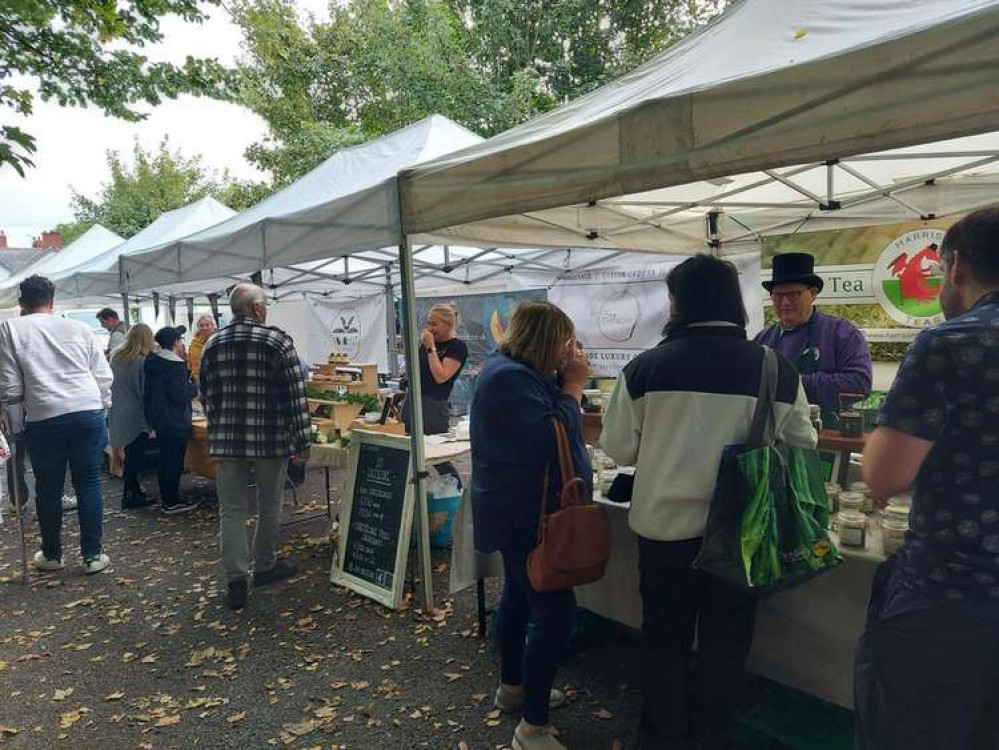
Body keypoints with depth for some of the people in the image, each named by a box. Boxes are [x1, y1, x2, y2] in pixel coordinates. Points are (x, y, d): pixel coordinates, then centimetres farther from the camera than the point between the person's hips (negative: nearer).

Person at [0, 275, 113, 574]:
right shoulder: (79, 328, 9)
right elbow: (105, 377, 7)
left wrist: (28, 394, 21)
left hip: (44, 419, -1)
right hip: (89, 414, 2)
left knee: (48, 489, 14)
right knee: (88, 484, 10)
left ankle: (52, 555, 29)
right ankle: (93, 555, 13)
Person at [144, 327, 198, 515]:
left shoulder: (151, 362, 8)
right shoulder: (176, 365, -19)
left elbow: (148, 390, 14)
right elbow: (180, 395, -23)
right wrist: (195, 387, -7)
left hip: (157, 418, 9)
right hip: (175, 421, -9)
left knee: (165, 459, 17)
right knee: (174, 461, 0)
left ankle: (166, 498, 27)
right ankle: (172, 502, 6)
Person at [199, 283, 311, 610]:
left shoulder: (211, 345, 6)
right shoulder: (277, 341, -8)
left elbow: (206, 396, 11)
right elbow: (295, 396, -11)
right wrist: (302, 442, -7)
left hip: (225, 440, 3)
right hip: (270, 439, -3)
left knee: (231, 510, 7)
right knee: (269, 507, 14)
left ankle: (237, 580, 5)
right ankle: (265, 566, 30)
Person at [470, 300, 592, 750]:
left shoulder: (514, 371, 10)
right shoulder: (511, 378, -24)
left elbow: (545, 419, 11)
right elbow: (550, 437, -26)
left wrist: (564, 382, -2)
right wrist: (573, 386, -18)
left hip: (518, 509, 12)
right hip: (524, 514, -12)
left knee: (519, 596, 22)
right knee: (556, 614, -10)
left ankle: (513, 687, 38)